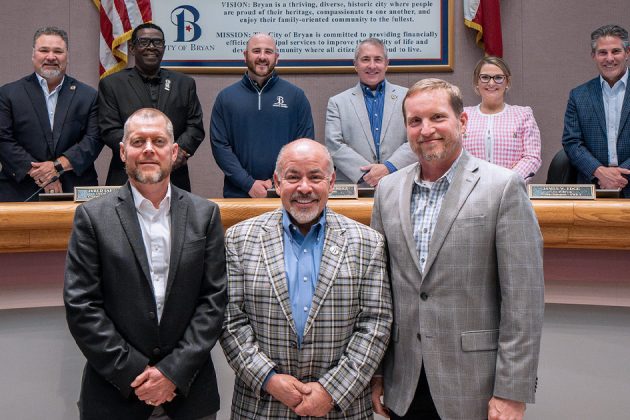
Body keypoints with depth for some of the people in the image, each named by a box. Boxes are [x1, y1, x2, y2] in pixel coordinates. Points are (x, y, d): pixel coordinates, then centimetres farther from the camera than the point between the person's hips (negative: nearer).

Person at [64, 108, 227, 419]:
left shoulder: (205, 215, 1)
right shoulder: (92, 217, -3)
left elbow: (215, 299, -2)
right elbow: (80, 306, -7)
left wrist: (174, 371, -10)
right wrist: (133, 373, -11)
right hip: (115, 393, -1)